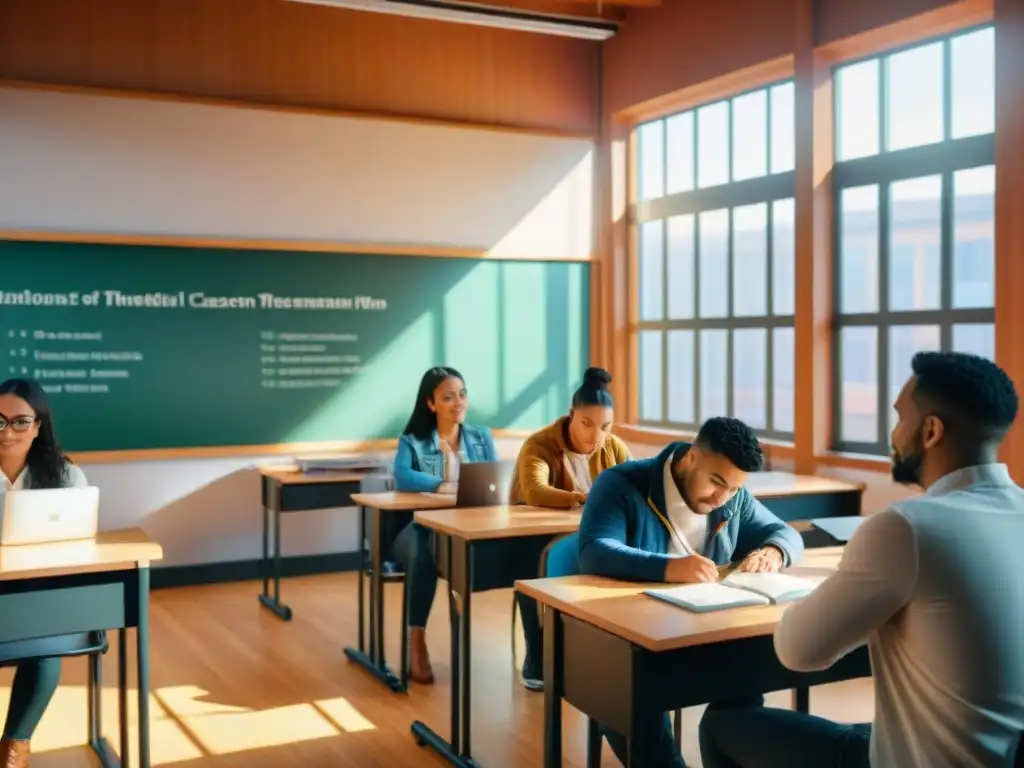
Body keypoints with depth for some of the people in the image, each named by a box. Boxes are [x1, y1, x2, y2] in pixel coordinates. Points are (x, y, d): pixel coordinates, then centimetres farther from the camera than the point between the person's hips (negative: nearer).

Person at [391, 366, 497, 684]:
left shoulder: (482, 437, 18)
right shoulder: (412, 441, 7)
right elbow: (402, 478, -15)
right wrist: (446, 486, -27)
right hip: (422, 526, -2)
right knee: (421, 557, -38)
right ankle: (416, 642, -28)